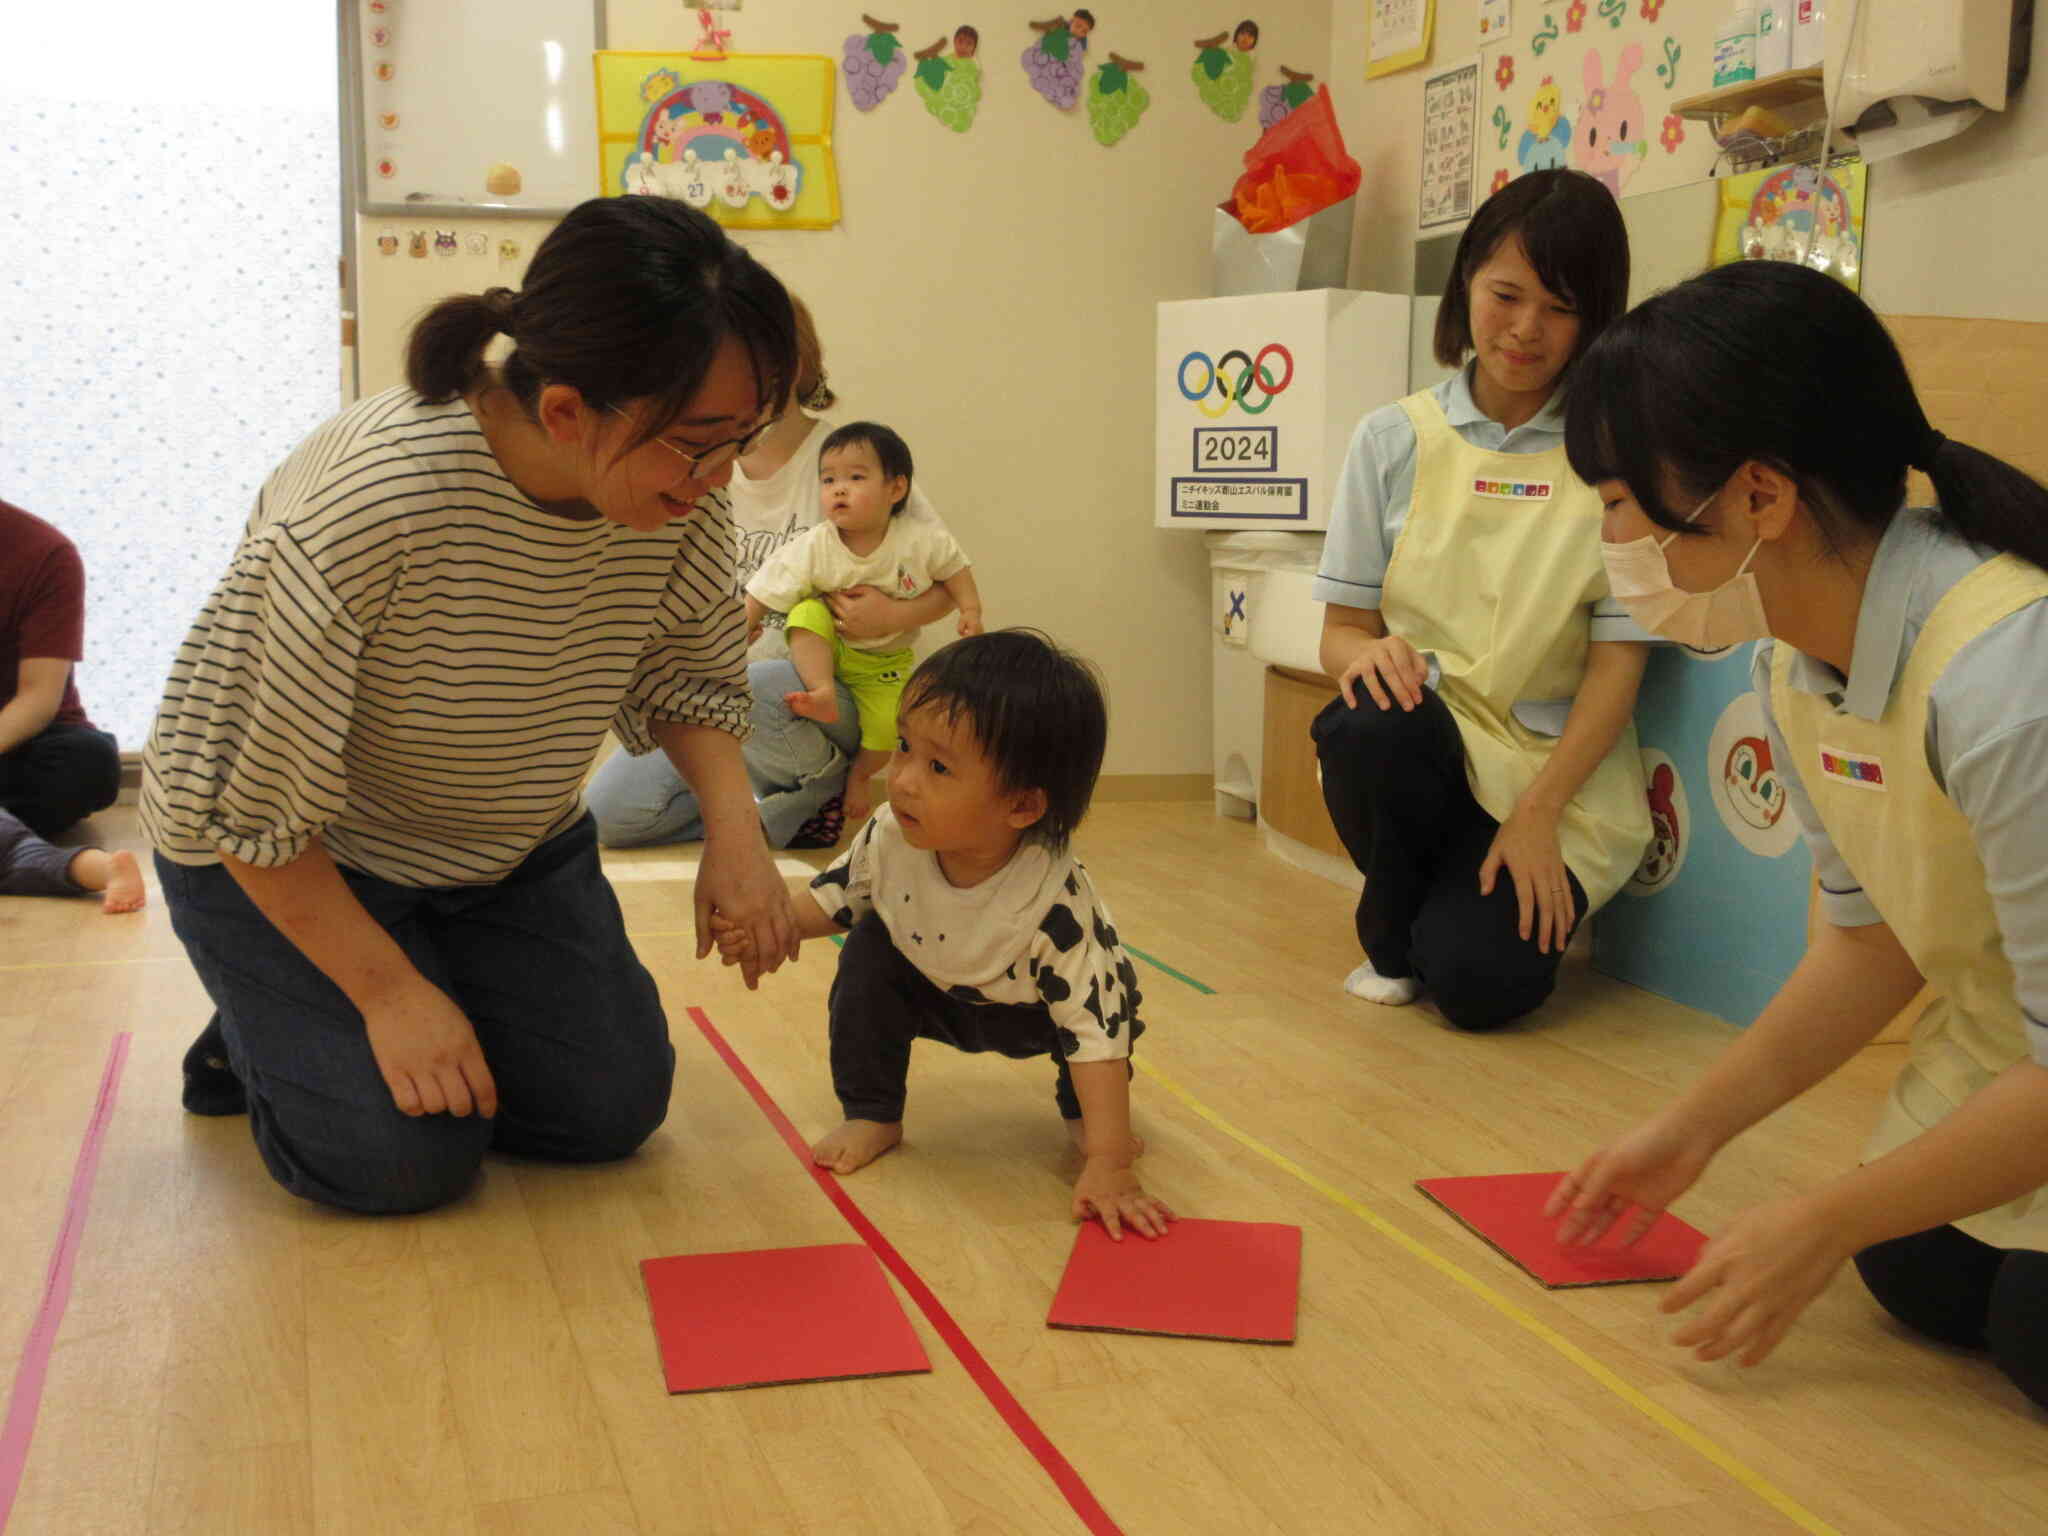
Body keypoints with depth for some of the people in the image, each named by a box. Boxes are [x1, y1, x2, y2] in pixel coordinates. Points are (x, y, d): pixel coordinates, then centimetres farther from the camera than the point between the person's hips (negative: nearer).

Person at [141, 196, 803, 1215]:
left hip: (508, 850, 6)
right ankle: (263, 1032, 16)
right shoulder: (370, 499, -36)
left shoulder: (680, 486, -19)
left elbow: (691, 673, 1)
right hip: (286, 862, -5)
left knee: (613, 1108, -2)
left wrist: (733, 825, -19)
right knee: (405, 1158, -17)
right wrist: (390, 990, -22)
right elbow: (239, 797, -26)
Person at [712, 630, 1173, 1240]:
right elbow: (836, 895, -5)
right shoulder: (891, 836, -29)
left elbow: (1096, 1028, -40)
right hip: (934, 992, 4)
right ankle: (871, 1116, 0)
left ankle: (1081, 1115, 3)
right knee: (868, 952, -19)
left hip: (1029, 1013, -3)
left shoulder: (1055, 903, -42)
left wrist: (1109, 1162, -44)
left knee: (1110, 1000, -28)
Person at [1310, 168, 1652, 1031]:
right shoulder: (1395, 439, 3)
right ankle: (1390, 934, -3)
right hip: (1423, 742, 2)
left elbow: (1618, 660, -5)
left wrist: (1538, 809, -15)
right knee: (1369, 728, -34)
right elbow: (1339, 630, 3)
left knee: (1479, 983, -25)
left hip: (1558, 771, -2)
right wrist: (1366, 651, -22)